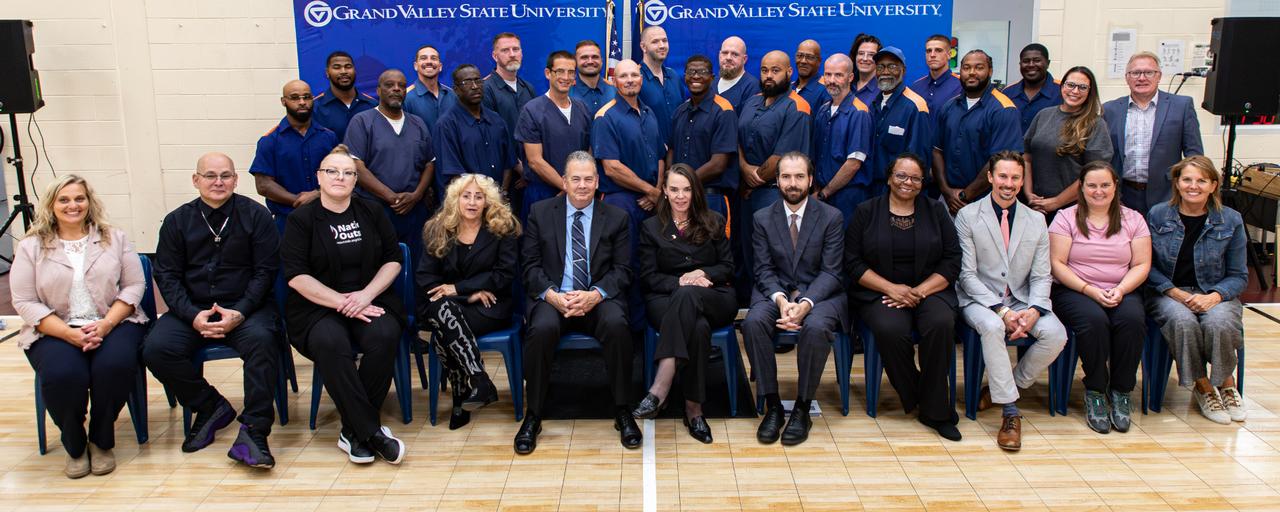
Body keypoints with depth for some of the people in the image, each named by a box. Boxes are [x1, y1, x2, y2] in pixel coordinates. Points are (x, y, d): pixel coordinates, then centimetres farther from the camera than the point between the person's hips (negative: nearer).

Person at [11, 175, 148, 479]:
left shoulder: (114, 238, 10)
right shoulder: (30, 247, 7)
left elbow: (134, 286, 4)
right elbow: (25, 302, 0)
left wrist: (105, 325, -13)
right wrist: (70, 334, -15)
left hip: (112, 324, 1)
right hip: (54, 331, 0)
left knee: (116, 365, -33)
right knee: (62, 375, -32)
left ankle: (102, 441, -6)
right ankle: (74, 446, -3)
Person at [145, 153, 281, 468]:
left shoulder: (255, 215, 1)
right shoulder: (177, 221, 9)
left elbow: (265, 271, -2)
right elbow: (167, 276, 5)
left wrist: (239, 313, -16)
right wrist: (192, 315, -12)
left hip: (245, 307, -3)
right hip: (193, 309, 3)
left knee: (261, 339, -34)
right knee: (156, 348, -22)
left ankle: (253, 431, -28)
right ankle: (210, 407, -1)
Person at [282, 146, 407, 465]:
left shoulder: (371, 212, 11)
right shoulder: (302, 220, 3)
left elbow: (394, 259, 9)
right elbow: (296, 276, -6)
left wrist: (366, 294, -8)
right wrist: (342, 302, -15)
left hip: (370, 300, 2)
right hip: (318, 307, -2)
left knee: (384, 335, -31)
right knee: (330, 342, -35)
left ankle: (354, 431, -19)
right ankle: (370, 430, -27)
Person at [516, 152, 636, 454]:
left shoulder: (616, 218, 9)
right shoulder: (540, 213, 9)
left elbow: (622, 270, 3)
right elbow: (531, 265, 4)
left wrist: (596, 295, -16)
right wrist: (552, 295, -15)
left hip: (598, 299, 0)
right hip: (552, 297, 0)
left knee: (617, 325, -33)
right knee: (542, 328, -33)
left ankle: (623, 412, -17)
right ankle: (533, 416, -18)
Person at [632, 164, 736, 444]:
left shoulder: (714, 223, 17)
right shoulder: (651, 227, 14)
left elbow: (727, 267, 11)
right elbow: (648, 276, 6)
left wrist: (702, 274, -10)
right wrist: (679, 281, -13)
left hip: (715, 299, 0)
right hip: (665, 299, 0)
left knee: (687, 295, -40)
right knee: (698, 328, -39)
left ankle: (660, 389, -48)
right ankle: (693, 409, -39)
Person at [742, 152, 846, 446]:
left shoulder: (831, 217, 0)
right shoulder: (762, 218, 5)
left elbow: (831, 272, -6)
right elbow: (764, 270, 0)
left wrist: (805, 303, -24)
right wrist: (781, 300, -21)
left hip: (820, 293, -2)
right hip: (775, 292, 2)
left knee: (816, 327, -35)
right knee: (753, 322, -31)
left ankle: (802, 409, -17)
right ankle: (772, 405, -18)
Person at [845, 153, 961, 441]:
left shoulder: (936, 212, 11)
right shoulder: (867, 212, 7)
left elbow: (952, 261, 5)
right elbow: (853, 263, 1)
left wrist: (919, 292, -10)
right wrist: (891, 288, -12)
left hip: (929, 290, 1)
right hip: (879, 292, -1)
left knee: (941, 324, -31)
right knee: (890, 329, -34)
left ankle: (934, 410, -17)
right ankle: (913, 398, -9)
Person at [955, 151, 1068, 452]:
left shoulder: (1036, 220, 9)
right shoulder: (967, 216, -2)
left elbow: (1041, 276, 6)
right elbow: (968, 274, -8)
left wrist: (1033, 310, -16)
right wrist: (1002, 311, -19)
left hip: (1021, 300, 4)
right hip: (980, 300, -4)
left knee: (1056, 334, -23)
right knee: (992, 326, -36)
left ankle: (1004, 388, -1)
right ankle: (1010, 412, -28)